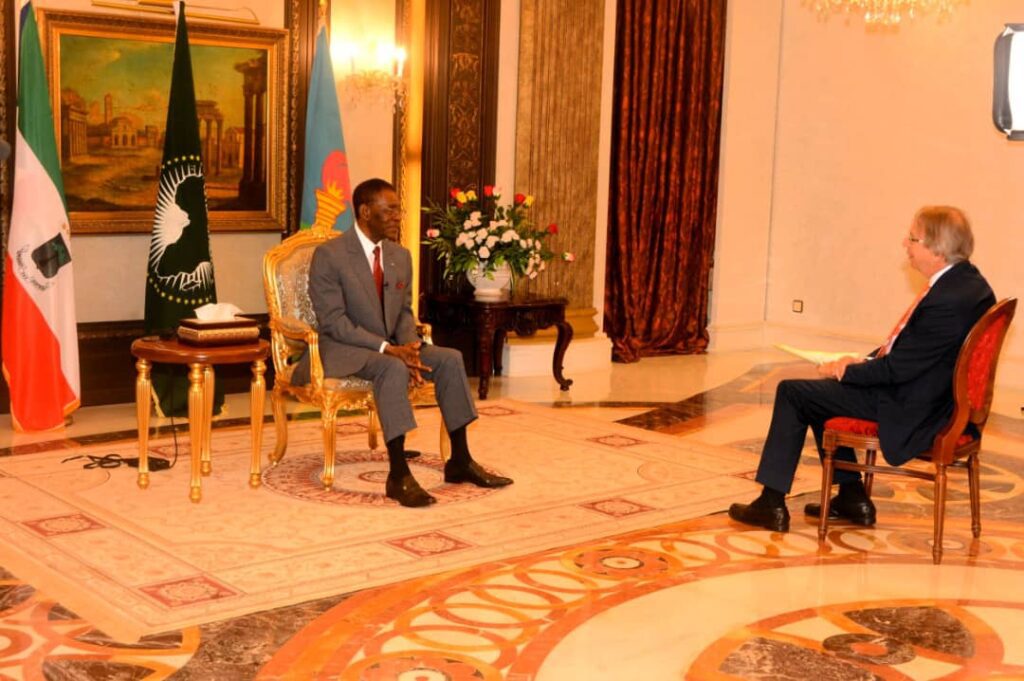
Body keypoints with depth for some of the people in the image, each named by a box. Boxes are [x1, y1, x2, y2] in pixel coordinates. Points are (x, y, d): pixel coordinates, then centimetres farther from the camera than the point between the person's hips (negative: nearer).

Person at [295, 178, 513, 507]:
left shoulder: (400, 256, 8)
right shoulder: (328, 255, -14)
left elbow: (404, 312, 13)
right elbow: (333, 321, -19)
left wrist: (409, 347, -11)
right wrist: (388, 348, -27)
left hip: (389, 348, 7)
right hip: (341, 350, -7)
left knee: (450, 358, -13)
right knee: (393, 369, -36)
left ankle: (460, 461, -7)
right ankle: (398, 475, -36)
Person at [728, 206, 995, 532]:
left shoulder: (949, 300, -28)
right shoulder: (965, 279, 2)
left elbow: (899, 368, -24)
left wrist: (847, 370, -9)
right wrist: (865, 361, 3)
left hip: (912, 412, -10)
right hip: (929, 395, 10)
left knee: (792, 392, -3)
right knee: (821, 391, 23)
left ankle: (772, 505, 8)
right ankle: (851, 497, 25)